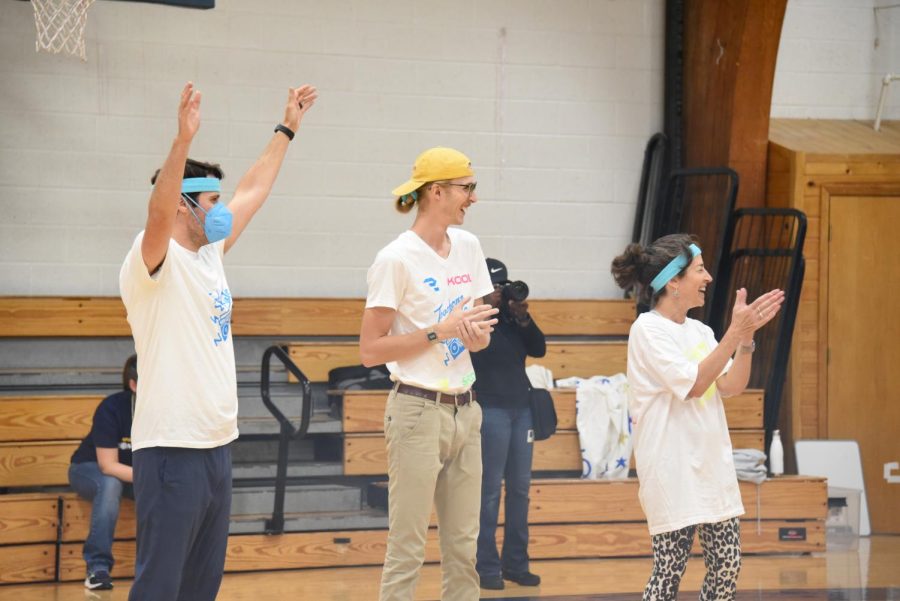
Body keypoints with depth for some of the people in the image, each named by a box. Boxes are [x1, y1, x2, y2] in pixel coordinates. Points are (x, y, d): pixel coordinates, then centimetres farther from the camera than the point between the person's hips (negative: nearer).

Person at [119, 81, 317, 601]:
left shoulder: (208, 255, 14)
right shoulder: (153, 262, -10)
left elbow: (253, 193, 25)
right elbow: (158, 212, -31)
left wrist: (287, 129, 31)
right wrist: (184, 139, -44)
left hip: (217, 445, 9)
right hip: (173, 448, -9)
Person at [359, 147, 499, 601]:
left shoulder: (468, 247, 9)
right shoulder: (397, 259, -12)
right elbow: (370, 350, -14)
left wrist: (478, 334, -5)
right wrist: (440, 330, -19)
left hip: (465, 409, 7)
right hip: (419, 411, -7)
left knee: (463, 547, 9)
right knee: (407, 550, -4)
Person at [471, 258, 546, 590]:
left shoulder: (512, 320, 11)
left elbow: (539, 349, 6)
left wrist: (523, 318, -6)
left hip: (522, 408, 6)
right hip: (490, 410, -6)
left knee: (520, 488, 7)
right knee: (490, 490, -4)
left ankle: (516, 563, 15)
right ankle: (486, 567, 0)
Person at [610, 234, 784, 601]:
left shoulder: (700, 331, 11)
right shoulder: (647, 330, -10)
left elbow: (730, 387, 4)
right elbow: (694, 385, -18)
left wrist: (747, 336, -8)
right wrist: (735, 333, -19)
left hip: (712, 465, 7)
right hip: (673, 470, -7)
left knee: (727, 564, 6)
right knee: (670, 570, -6)